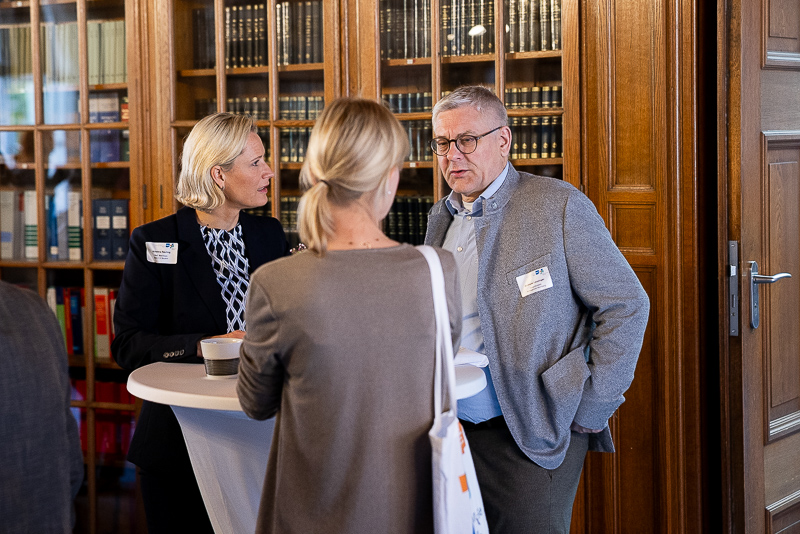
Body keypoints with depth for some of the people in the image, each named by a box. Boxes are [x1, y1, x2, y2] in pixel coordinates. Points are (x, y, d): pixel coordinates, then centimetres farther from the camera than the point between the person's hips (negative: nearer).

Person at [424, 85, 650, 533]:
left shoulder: (558, 206, -8)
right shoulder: (441, 218, 11)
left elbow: (627, 305, -8)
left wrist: (591, 409, -10)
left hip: (532, 444, -5)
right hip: (450, 434, 6)